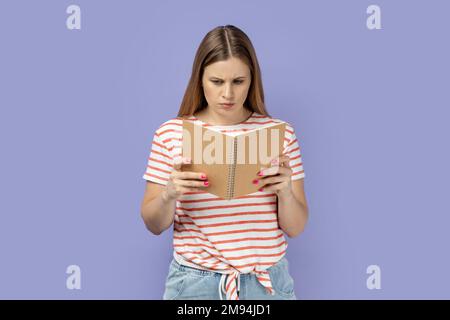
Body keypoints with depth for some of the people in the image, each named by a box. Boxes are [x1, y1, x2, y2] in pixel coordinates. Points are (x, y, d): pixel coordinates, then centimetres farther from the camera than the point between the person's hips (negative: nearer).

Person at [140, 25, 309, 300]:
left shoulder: (280, 133, -4)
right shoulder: (171, 133, -6)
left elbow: (295, 228, -2)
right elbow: (154, 224, -2)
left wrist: (285, 191, -21)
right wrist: (169, 195, -22)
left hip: (267, 282, 1)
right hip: (194, 281, 0)